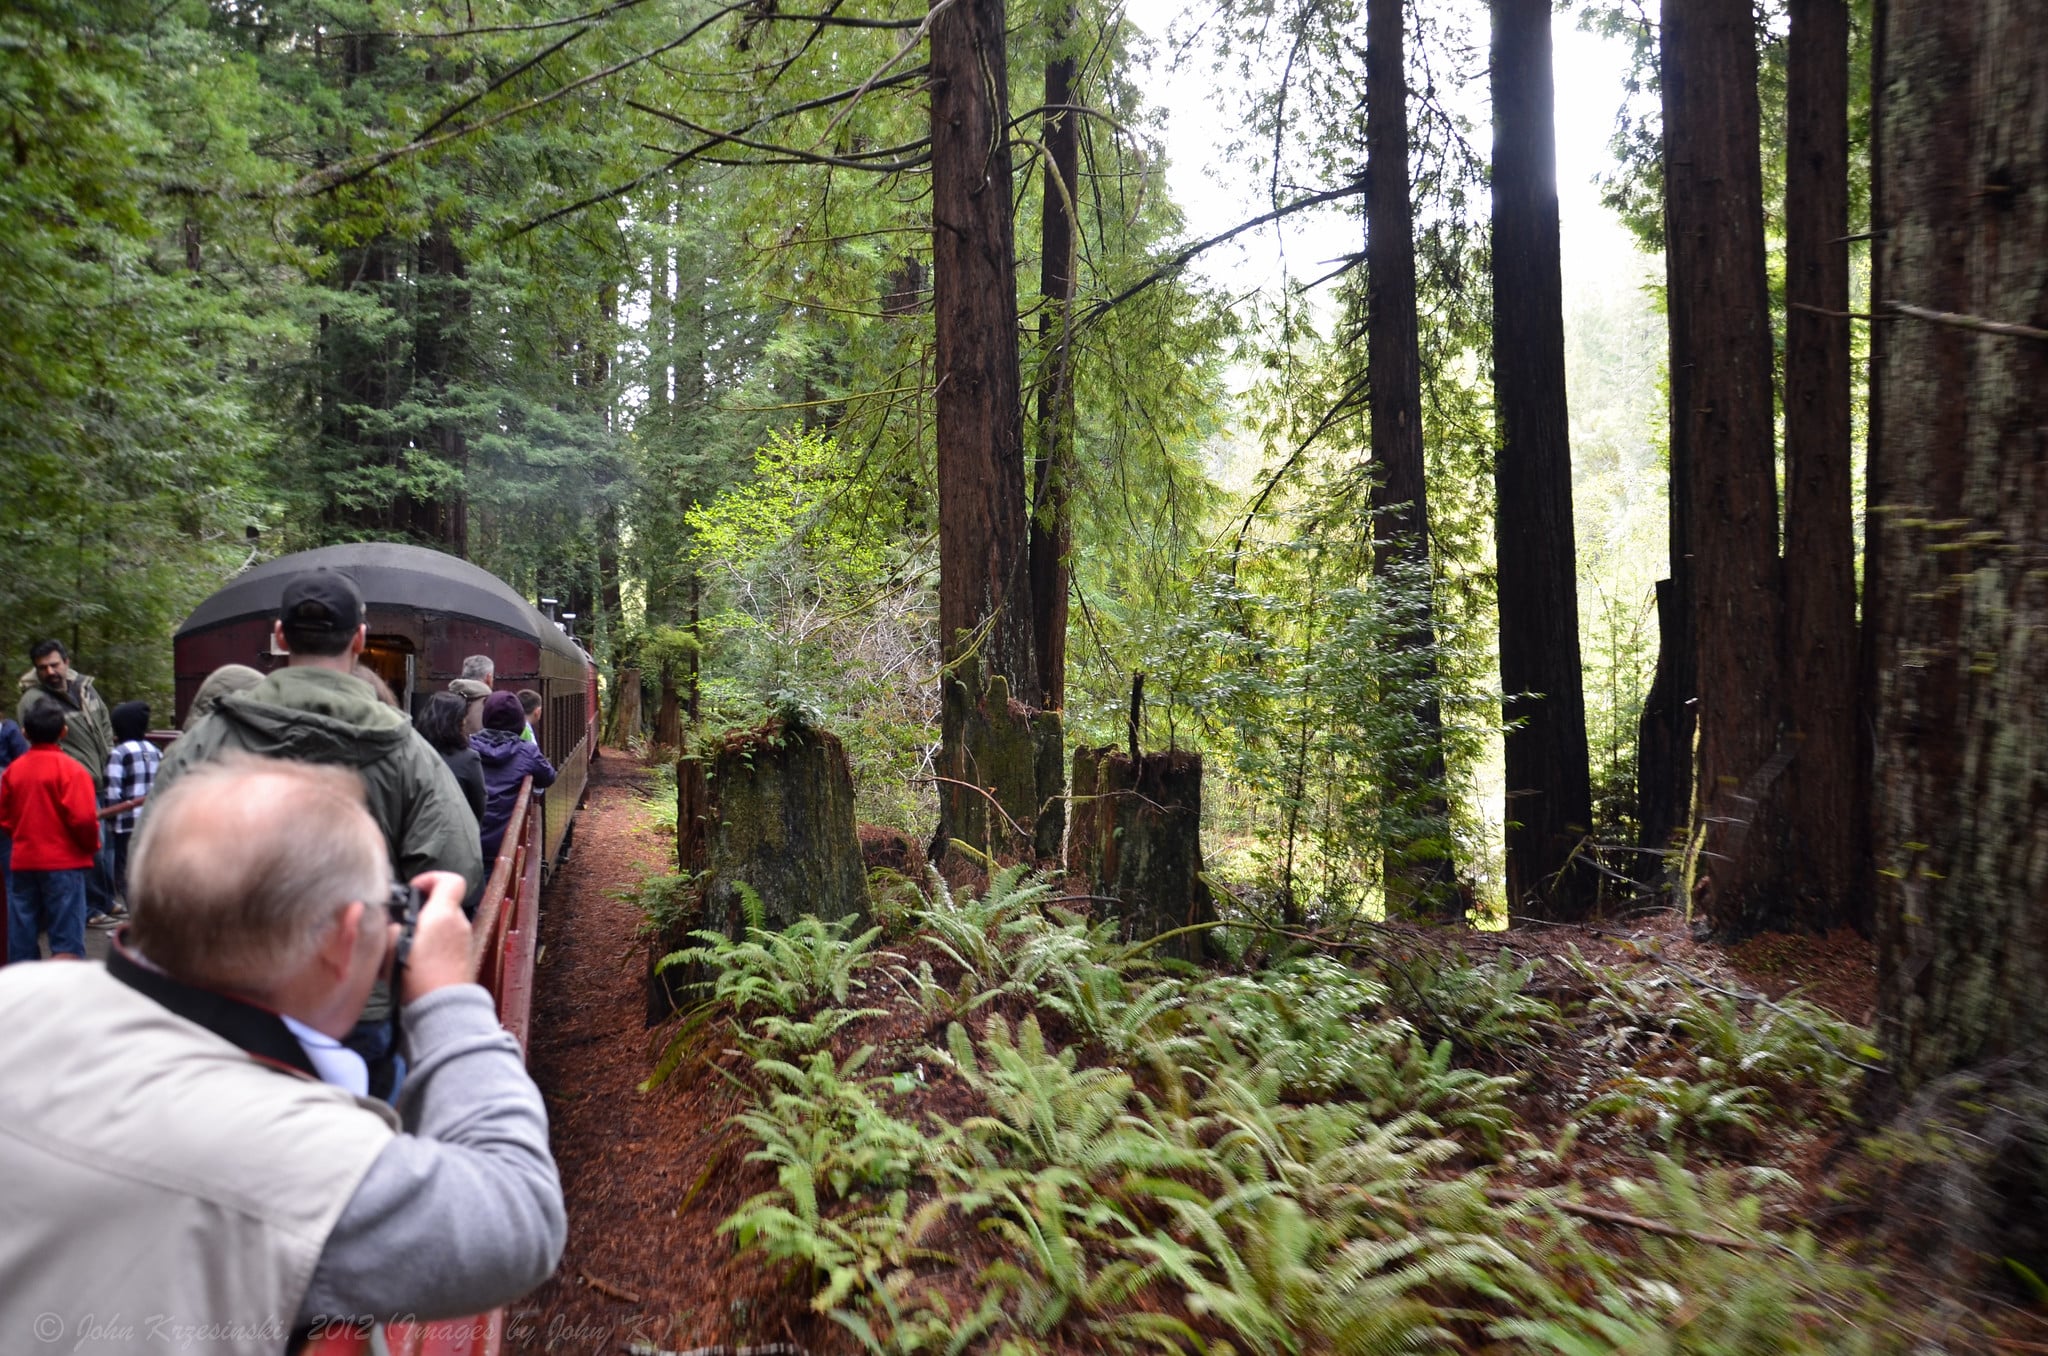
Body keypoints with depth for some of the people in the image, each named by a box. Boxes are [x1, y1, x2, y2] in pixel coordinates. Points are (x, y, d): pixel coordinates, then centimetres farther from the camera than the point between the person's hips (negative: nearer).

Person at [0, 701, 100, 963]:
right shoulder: (69, 768, -12)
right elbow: (83, 818, -17)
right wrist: (93, 846, 0)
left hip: (22, 863, 5)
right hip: (64, 862, -5)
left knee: (22, 939, 13)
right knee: (67, 938, -2)